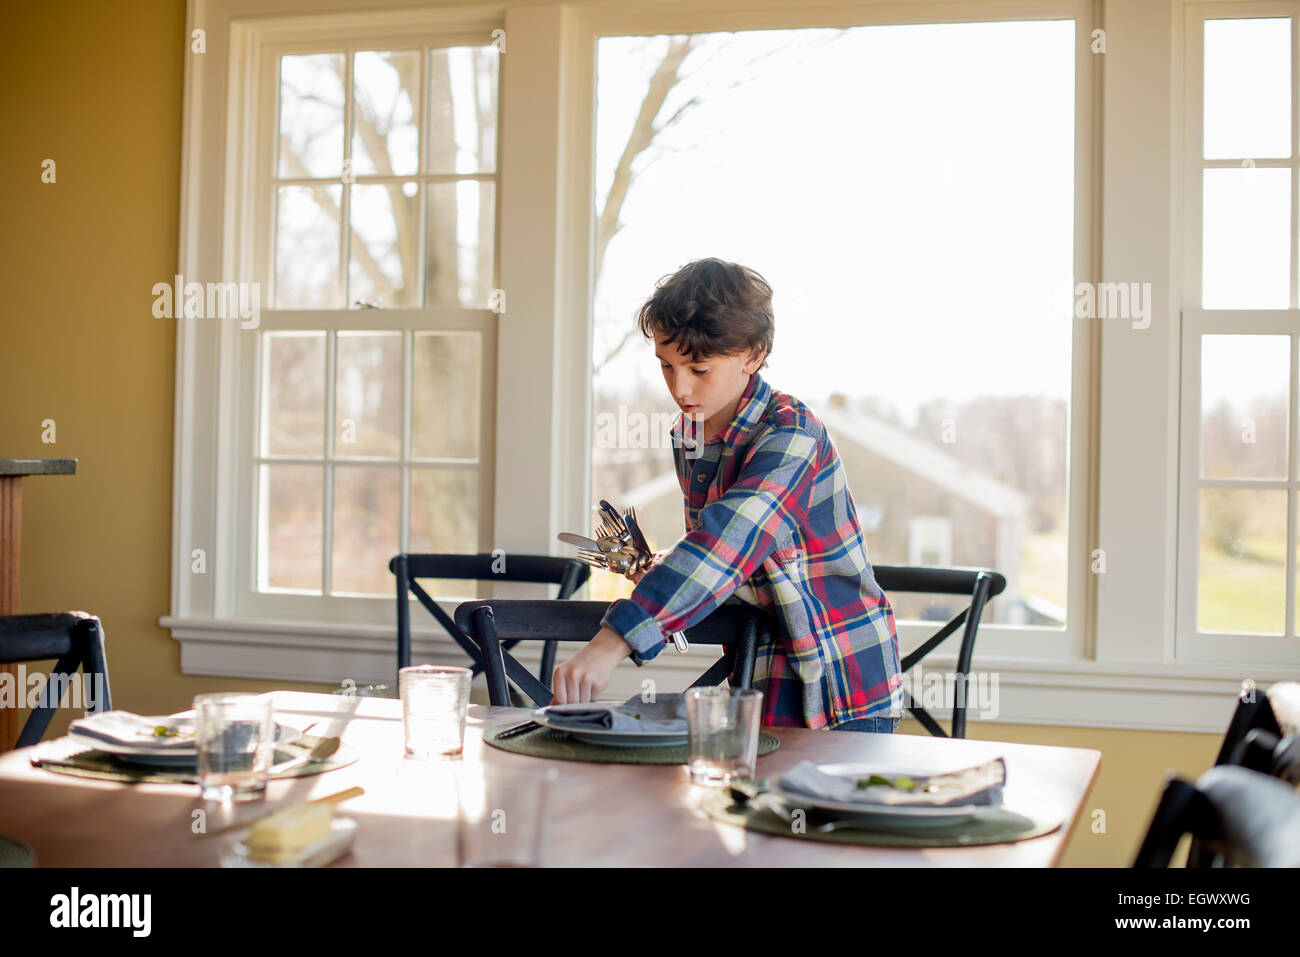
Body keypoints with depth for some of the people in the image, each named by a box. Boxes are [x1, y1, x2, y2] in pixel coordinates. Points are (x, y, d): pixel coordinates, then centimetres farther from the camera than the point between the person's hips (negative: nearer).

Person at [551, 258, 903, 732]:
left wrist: (611, 643, -45)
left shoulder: (791, 432, -22)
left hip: (846, 680, -6)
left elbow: (729, 539, -36)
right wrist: (665, 569, -5)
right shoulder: (689, 435, 3)